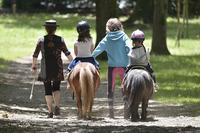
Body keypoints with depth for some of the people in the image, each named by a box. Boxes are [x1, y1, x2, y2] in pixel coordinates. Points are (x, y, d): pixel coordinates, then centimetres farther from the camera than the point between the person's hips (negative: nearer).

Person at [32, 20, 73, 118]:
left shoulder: (41, 40, -2)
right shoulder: (60, 40, -3)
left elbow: (35, 55, 2)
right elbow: (67, 53, -5)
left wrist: (33, 66, 14)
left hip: (45, 69, -1)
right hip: (57, 68, 1)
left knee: (48, 90, 7)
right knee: (56, 88, 17)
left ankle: (50, 112, 3)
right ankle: (57, 107, -3)